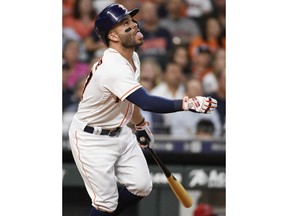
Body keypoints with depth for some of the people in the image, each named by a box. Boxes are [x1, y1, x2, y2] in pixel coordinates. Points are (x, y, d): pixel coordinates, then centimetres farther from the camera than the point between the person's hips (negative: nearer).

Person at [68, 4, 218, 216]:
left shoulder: (132, 58, -1)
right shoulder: (112, 68, -32)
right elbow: (146, 102, -43)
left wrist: (141, 125, 27)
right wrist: (187, 104, -51)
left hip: (120, 132, 9)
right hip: (92, 139, -9)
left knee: (141, 186, 4)